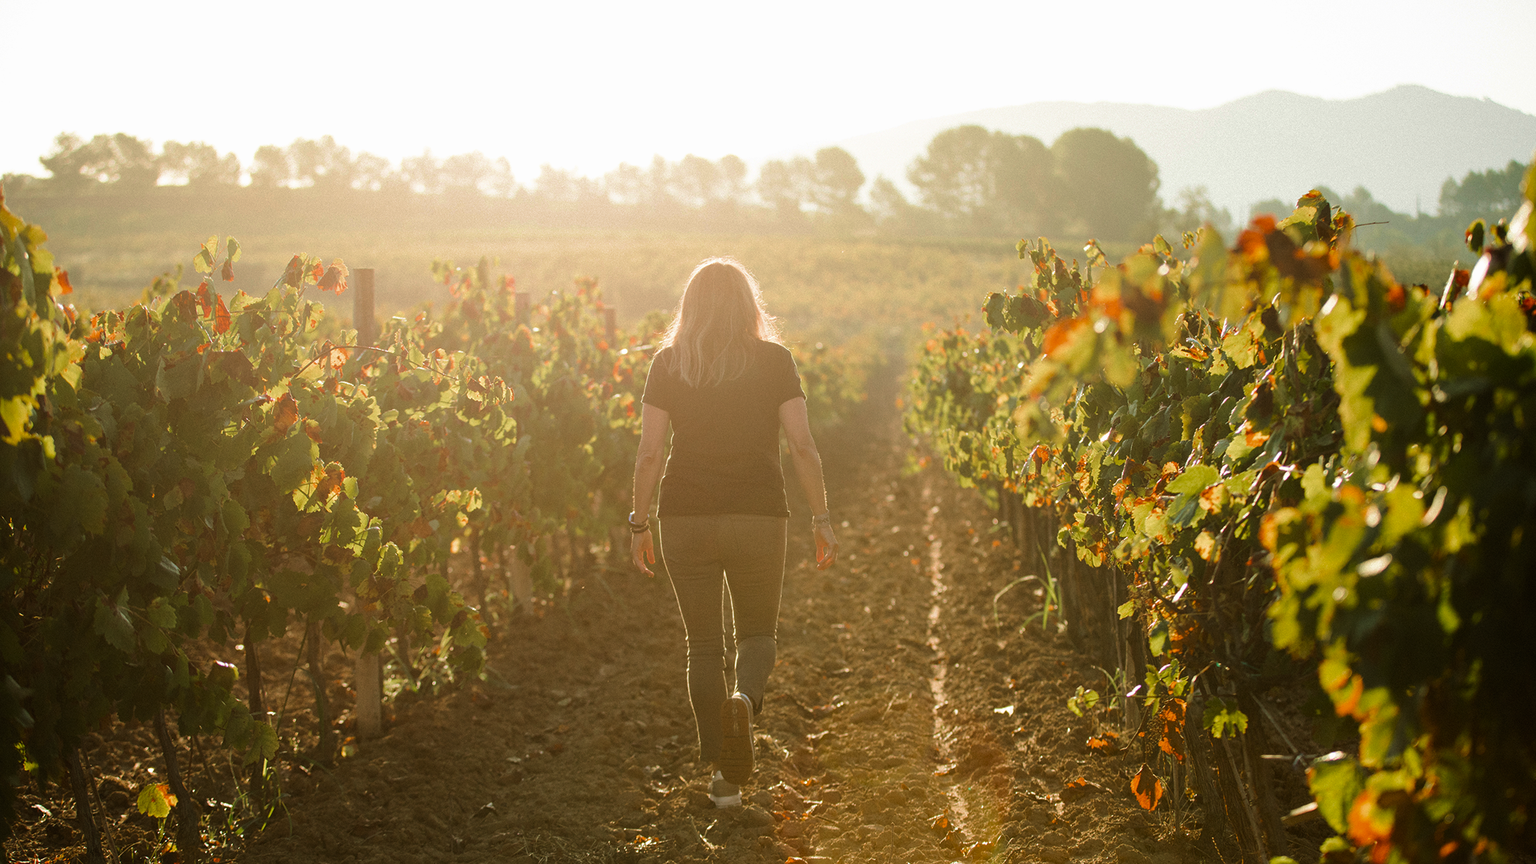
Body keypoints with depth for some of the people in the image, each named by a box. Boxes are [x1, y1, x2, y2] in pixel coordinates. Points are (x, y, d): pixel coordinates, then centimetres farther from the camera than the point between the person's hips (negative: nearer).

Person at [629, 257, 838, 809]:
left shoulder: (668, 363, 2)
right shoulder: (774, 360, 0)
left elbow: (649, 453, -2)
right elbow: (802, 446, -5)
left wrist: (639, 524, 7)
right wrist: (821, 520, 1)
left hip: (685, 519, 1)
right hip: (758, 516, 0)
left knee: (704, 644, 12)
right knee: (757, 634, 17)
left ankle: (723, 776, 11)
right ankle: (745, 701, -18)